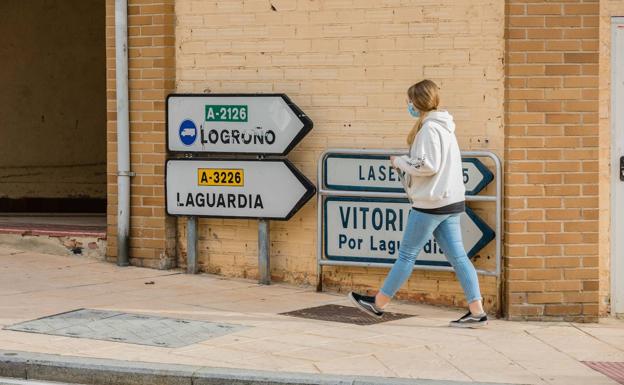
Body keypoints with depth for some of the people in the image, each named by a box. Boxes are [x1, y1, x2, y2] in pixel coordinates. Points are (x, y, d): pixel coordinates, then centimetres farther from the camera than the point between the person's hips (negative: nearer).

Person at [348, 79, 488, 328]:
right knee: (457, 256, 4)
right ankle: (477, 312, -1)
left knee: (407, 254, 1)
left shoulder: (429, 128, -14)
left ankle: (378, 304, 12)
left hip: (431, 203, -9)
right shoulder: (444, 127, 17)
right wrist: (406, 164, 11)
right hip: (451, 202, 9)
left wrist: (400, 162, -7)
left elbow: (428, 165, -20)